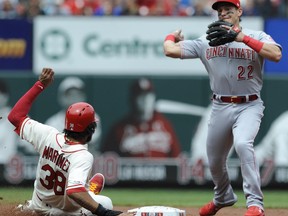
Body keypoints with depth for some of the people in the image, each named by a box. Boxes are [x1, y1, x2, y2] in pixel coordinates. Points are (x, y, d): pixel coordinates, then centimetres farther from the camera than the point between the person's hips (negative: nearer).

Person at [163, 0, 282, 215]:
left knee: (243, 143, -31)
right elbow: (171, 50, 2)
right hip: (220, 107, 4)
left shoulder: (257, 37, -1)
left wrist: (244, 38, -22)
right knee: (215, 160, 14)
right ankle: (223, 197, 46)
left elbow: (276, 55, -21)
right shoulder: (206, 42, 6)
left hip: (249, 106, -4)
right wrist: (171, 37, 22)